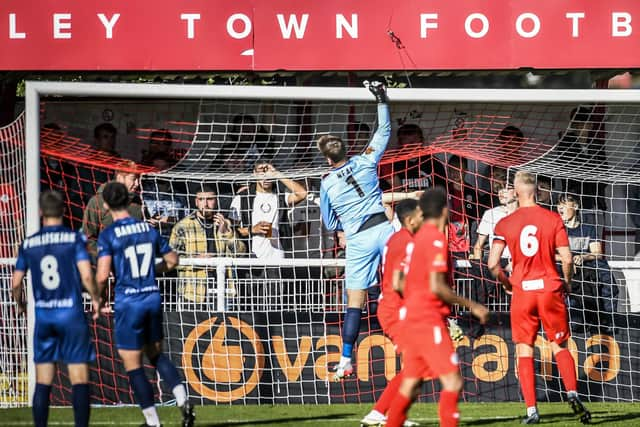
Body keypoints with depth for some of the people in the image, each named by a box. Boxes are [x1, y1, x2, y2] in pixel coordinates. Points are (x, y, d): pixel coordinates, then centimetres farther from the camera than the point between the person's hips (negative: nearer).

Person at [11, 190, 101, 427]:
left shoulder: (28, 244, 5)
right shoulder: (75, 238, -5)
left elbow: (16, 284, 8)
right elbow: (87, 276, -13)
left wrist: (20, 304, 29)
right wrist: (96, 299, 6)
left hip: (43, 316, 3)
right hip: (72, 314, -3)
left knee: (43, 381, 9)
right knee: (79, 378, -2)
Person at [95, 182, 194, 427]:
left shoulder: (108, 235, -10)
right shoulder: (148, 229, 6)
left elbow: (102, 276, -17)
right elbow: (172, 260, 15)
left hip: (128, 303, -5)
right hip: (153, 298, 5)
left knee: (133, 366, 5)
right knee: (156, 355, 21)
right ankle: (183, 402, 2)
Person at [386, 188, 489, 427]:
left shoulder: (415, 239, 15)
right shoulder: (437, 239, -12)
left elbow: (400, 284, 18)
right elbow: (436, 287, -18)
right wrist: (471, 306, -12)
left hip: (409, 317, 9)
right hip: (428, 320, -9)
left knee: (410, 385, 12)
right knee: (453, 381, -11)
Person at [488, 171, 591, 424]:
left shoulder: (505, 224, -1)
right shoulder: (554, 219, -1)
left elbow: (492, 264, -6)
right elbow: (567, 259, -6)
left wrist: (505, 282, 12)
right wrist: (567, 282, 11)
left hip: (522, 290, 0)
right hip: (550, 289, 0)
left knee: (524, 351, 6)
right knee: (560, 347, 11)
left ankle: (531, 410, -1)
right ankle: (572, 394, -10)